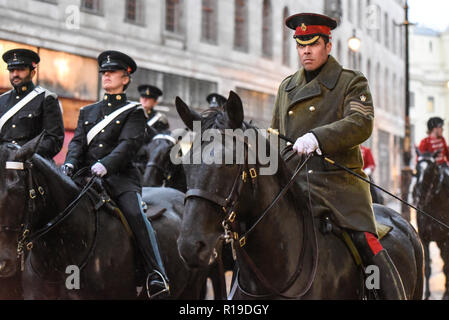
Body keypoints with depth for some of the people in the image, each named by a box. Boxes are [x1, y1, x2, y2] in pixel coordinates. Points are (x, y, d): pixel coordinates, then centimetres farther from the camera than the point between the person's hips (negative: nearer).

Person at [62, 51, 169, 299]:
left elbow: (128, 144, -6)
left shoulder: (133, 112, 10)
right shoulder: (87, 112, 26)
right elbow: (77, 141, 14)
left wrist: (105, 165, -25)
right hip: (86, 175, 4)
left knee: (136, 214, -28)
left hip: (120, 176, -4)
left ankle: (157, 276, -32)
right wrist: (70, 164, -10)